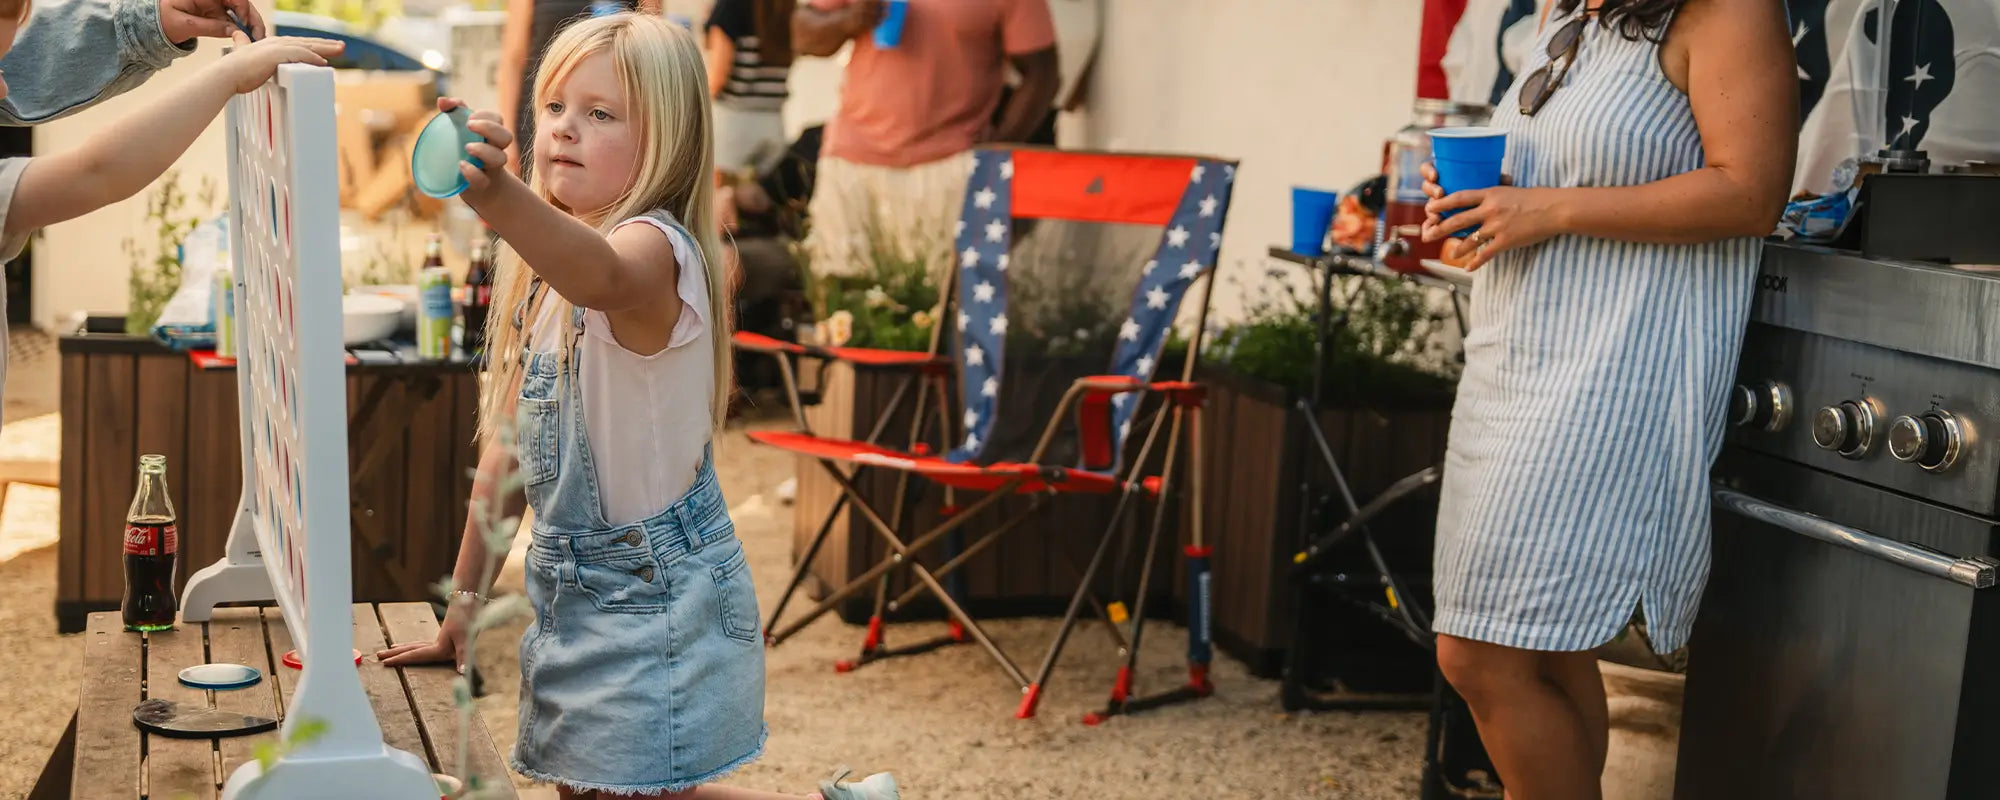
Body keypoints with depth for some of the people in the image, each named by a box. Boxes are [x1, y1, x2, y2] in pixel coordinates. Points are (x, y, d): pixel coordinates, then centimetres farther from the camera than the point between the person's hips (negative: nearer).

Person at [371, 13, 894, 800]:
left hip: (657, 593, -9)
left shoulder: (655, 249, -18)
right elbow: (511, 443, 13)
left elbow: (601, 275, -45)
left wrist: (496, 196, -64)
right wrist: (462, 605, 13)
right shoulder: (543, 269, 9)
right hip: (571, 586, 9)